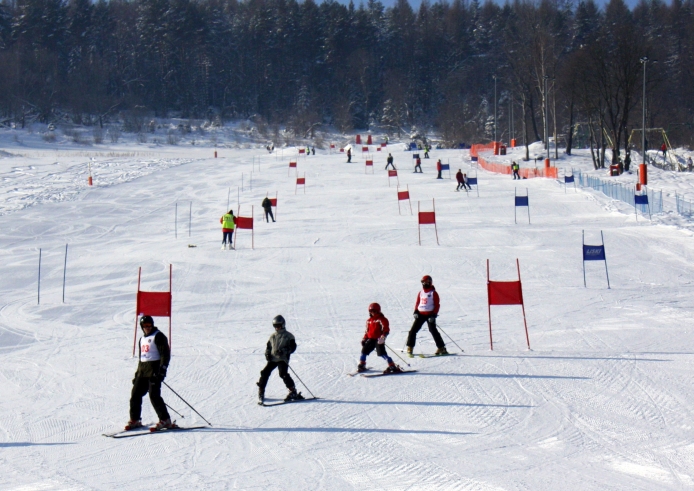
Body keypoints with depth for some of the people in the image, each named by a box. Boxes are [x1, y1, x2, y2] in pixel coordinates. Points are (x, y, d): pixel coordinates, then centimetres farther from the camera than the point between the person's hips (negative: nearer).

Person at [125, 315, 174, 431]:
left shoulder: (158, 336, -5)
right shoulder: (142, 339, 20)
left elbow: (165, 354, -12)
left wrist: (162, 369, -21)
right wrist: (137, 374, 23)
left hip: (154, 369, -8)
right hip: (143, 370, 8)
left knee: (154, 395, -13)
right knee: (135, 394, 3)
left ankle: (165, 421, -8)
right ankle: (135, 420, 11)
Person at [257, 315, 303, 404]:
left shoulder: (288, 336, 3)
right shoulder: (273, 336, 18)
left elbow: (293, 347, -3)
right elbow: (268, 347, 26)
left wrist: (284, 351, -18)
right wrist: (267, 354, 4)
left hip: (283, 359, -5)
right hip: (273, 358, 5)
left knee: (283, 374, -22)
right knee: (265, 372, -6)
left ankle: (293, 391, -15)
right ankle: (261, 392, 5)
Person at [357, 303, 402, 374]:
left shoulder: (382, 319, -6)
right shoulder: (369, 321, 15)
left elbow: (386, 330, -13)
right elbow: (367, 331, 25)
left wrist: (383, 336, -27)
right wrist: (364, 339, 20)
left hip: (379, 340, -7)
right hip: (371, 339, 7)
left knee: (382, 353, -15)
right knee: (364, 350, 8)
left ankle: (392, 366, -12)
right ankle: (361, 365, 26)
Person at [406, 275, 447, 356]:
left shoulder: (433, 293, -4)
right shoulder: (420, 293, 12)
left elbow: (437, 305, -5)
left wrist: (434, 315, -14)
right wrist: (415, 312, 3)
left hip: (430, 314, -5)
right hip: (420, 314, 5)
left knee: (433, 331, -8)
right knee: (413, 330, -2)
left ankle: (441, 348, 0)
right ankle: (410, 348, 5)